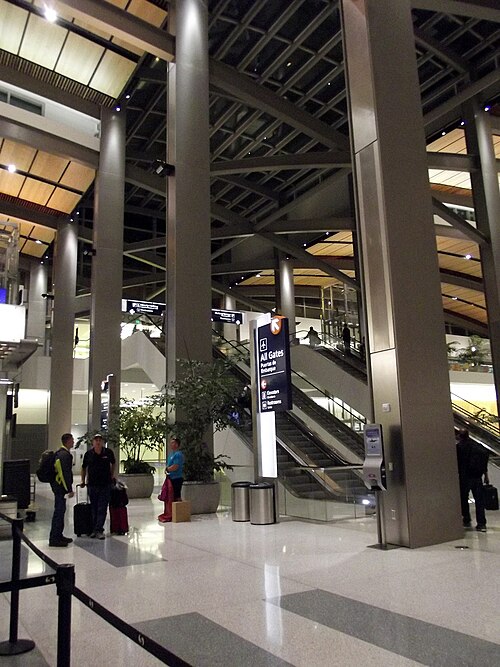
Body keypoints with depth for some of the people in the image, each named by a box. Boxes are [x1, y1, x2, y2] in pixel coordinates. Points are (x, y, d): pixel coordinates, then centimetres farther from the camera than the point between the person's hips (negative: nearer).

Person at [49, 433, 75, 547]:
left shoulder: (59, 452, 14)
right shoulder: (65, 455, -18)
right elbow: (66, 473, -23)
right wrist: (70, 490, -21)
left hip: (57, 485, 11)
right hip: (60, 486, -11)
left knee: (60, 510, 17)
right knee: (59, 511, -6)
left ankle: (58, 536, 26)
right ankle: (54, 539, -1)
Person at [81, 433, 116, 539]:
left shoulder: (108, 452, -5)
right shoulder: (88, 454, -2)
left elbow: (113, 464, 15)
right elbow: (84, 467, 13)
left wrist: (112, 476, 15)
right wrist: (83, 481, 14)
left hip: (105, 484, -1)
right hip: (92, 485, 1)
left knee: (102, 509, -3)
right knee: (94, 509, 10)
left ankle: (99, 530, 0)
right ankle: (94, 529, 20)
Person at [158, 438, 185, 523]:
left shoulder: (178, 454, -16)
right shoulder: (171, 453, 15)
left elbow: (175, 467, -23)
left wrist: (167, 469, -7)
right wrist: (167, 469, 1)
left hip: (176, 478, -10)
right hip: (170, 478, 10)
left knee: (176, 497, -2)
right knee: (168, 497, 13)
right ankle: (168, 514, 22)